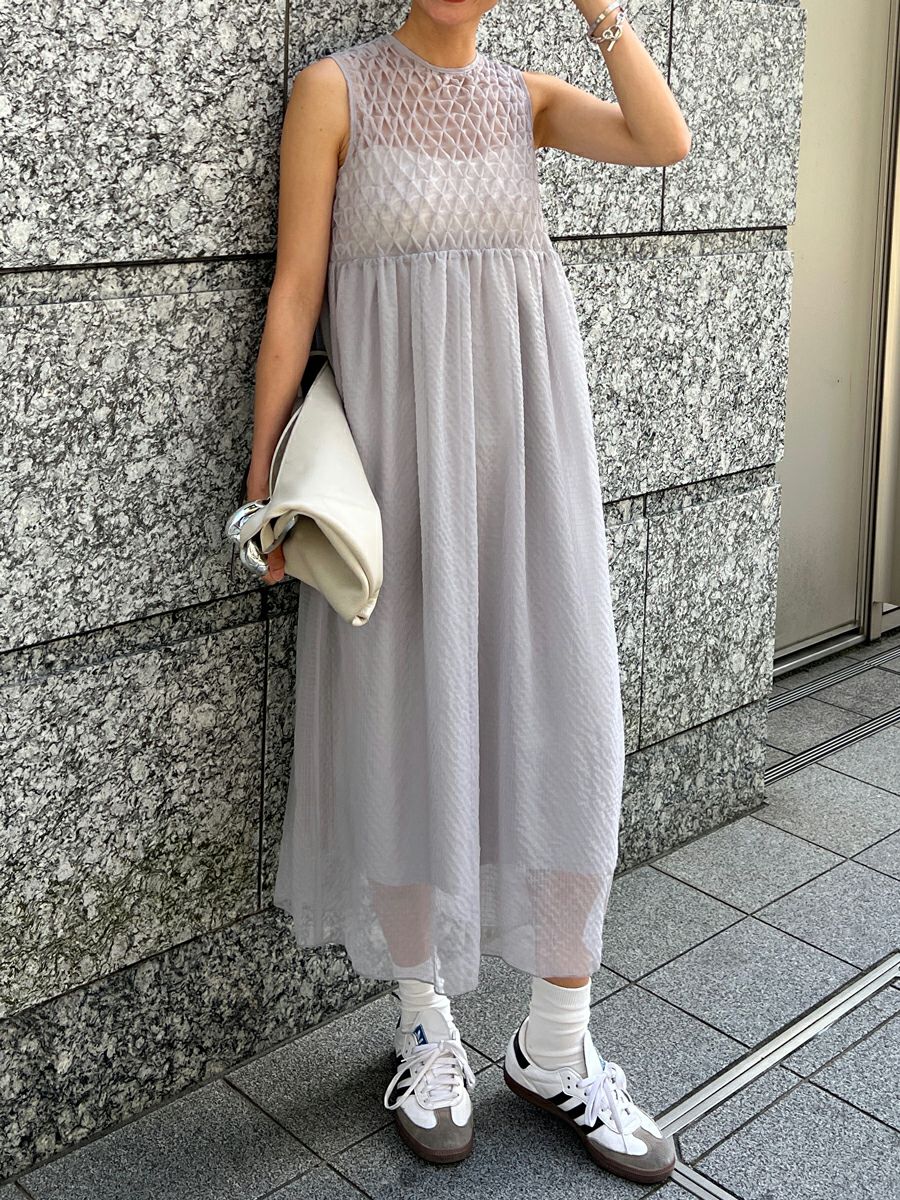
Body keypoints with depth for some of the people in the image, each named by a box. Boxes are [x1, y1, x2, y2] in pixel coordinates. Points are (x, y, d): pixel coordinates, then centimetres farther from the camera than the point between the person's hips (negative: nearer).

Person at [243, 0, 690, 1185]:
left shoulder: (526, 96, 12)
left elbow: (665, 142, -5)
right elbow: (295, 287, -2)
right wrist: (266, 466, -6)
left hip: (529, 438, 4)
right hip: (400, 442, -3)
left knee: (566, 725, 1)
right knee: (410, 726, 3)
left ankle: (556, 1046, 17)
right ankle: (427, 1027, 24)